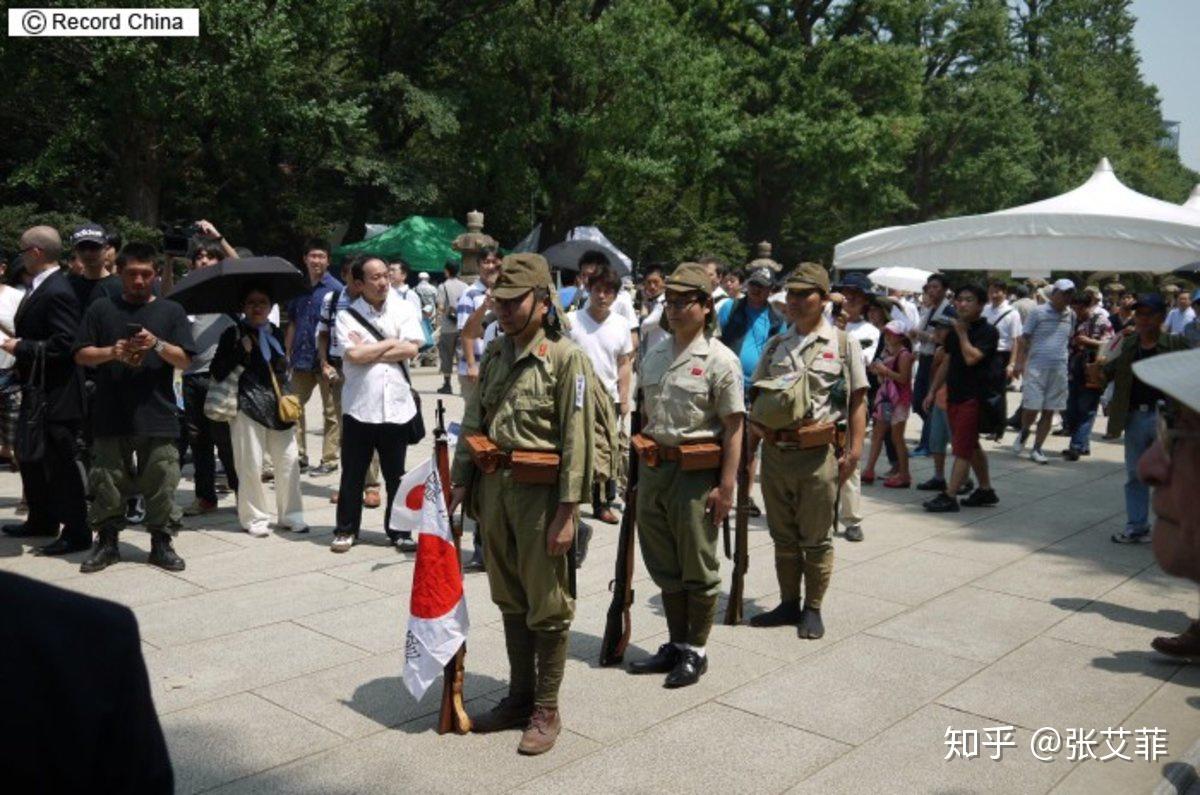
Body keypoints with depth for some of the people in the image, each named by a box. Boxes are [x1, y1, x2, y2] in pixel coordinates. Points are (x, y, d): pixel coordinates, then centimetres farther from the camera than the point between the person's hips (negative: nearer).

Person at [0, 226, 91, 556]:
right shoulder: (38, 287, 12)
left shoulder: (57, 292, -20)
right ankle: (42, 520, 36)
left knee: (61, 463, -2)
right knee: (30, 456, 22)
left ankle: (76, 532, 9)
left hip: (55, 396, -11)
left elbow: (64, 344, -26)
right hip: (36, 392, 11)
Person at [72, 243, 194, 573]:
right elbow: (81, 355, 7)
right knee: (107, 483, 6)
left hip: (157, 416, 0)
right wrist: (111, 352, -12)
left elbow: (185, 360, 3)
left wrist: (157, 344, -15)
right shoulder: (101, 309, 10)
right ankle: (106, 542, 19)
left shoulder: (171, 311, 9)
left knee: (160, 483, 2)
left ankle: (161, 543, 13)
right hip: (110, 416, 1)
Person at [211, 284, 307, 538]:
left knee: (289, 460, 3)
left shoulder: (275, 333, 15)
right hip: (248, 405, -4)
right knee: (251, 464, -2)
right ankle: (254, 518, 11)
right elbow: (217, 372, -7)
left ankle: (291, 514, 14)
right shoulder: (234, 335, -1)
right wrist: (240, 352, -17)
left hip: (279, 405, 5)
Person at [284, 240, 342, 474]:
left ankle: (330, 460, 12)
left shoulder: (335, 289, -7)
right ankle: (299, 455, 21)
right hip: (302, 359, 6)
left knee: (331, 411, 4)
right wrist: (287, 355, 10)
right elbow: (292, 323, 15)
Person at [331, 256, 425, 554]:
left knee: (396, 476, 10)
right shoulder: (347, 316, 0)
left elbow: (411, 349, -9)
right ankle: (346, 529, 22)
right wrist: (390, 343, -5)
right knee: (353, 474, 9)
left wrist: (368, 350, -8)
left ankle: (399, 530, 21)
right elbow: (354, 355, -14)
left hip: (397, 407, 1)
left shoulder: (404, 310, 4)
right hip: (359, 407, -1)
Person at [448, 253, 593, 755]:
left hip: (541, 492, -6)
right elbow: (473, 425, 15)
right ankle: (518, 697, 31)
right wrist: (459, 482, 8)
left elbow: (576, 439, -14)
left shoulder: (565, 357, -11)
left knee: (547, 606, 5)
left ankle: (546, 711, 19)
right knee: (510, 601, 16)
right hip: (494, 489, 7)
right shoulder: (494, 355, 10)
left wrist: (567, 512, -17)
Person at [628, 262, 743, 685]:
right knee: (665, 567, 16)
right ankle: (675, 645, 30)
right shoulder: (654, 355, 11)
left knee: (697, 569, 6)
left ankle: (695, 651, 21)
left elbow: (733, 428, -12)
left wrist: (726, 487, -17)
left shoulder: (719, 360, -10)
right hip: (653, 469, 7)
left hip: (696, 473, -7)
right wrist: (641, 464, 14)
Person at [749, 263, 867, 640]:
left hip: (818, 453, -4)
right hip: (774, 452, 5)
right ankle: (788, 604, 26)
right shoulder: (775, 345, 12)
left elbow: (857, 400, -2)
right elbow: (756, 400, 15)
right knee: (783, 536, 14)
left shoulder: (843, 344, 0)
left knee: (816, 538, 5)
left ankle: (813, 609, 19)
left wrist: (854, 449, -10)